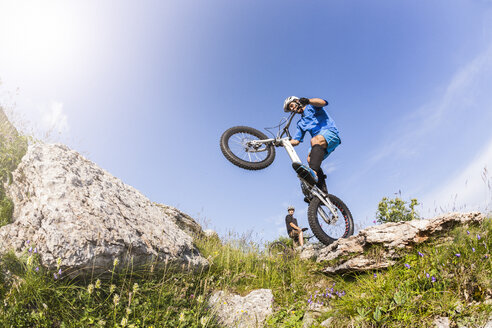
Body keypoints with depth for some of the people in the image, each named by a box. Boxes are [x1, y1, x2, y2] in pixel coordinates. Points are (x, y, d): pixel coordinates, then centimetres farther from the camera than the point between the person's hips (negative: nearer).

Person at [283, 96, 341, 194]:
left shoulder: (311, 106, 15)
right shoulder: (301, 123, 30)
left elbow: (323, 102, -9)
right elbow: (296, 141, 22)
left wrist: (308, 101, -27)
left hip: (330, 132, -6)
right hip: (318, 141, 6)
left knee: (315, 140, -37)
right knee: (310, 159, -20)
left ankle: (313, 172, -63)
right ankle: (323, 191, -31)